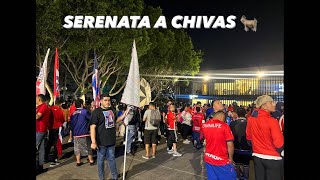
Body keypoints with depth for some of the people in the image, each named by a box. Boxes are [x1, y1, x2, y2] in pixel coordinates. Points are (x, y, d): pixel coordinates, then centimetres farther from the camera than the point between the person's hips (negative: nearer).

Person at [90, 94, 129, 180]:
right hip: (101, 141, -6)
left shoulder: (112, 110, 6)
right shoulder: (96, 111, -14)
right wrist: (93, 142, -22)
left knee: (111, 158, 18)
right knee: (101, 160, 11)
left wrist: (123, 115, 5)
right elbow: (92, 127, -18)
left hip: (111, 140, 6)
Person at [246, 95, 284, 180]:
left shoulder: (251, 119, -3)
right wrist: (282, 154, 5)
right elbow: (279, 143, -14)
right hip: (273, 158, -5)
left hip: (257, 156, 5)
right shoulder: (272, 121, -20)